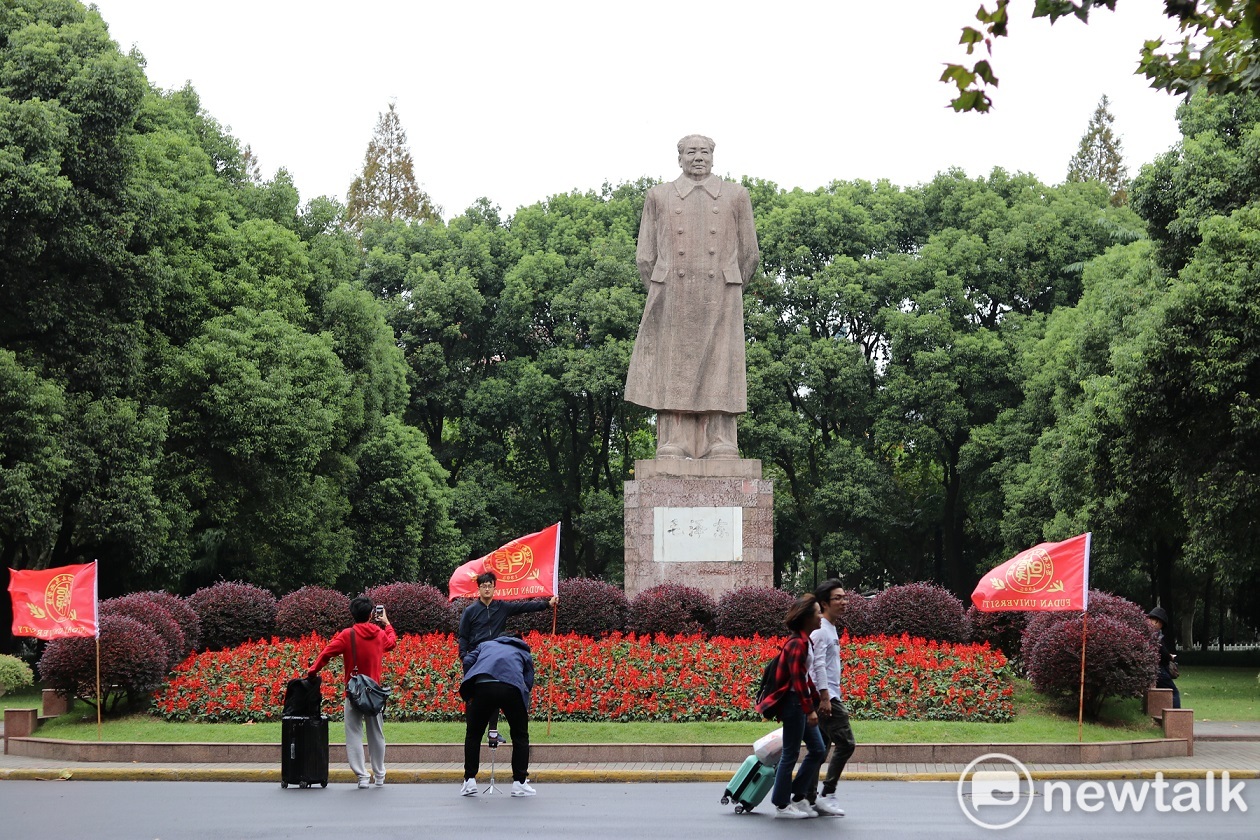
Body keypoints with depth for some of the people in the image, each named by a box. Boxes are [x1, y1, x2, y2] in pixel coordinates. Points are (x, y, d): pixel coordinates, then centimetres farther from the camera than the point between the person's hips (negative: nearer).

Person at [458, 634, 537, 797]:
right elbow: (528, 683, 22)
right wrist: (524, 711, 31)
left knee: (473, 734, 20)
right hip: (512, 689, -1)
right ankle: (520, 783, 16)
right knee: (520, 736, 18)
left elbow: (468, 662, 18)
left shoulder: (486, 645, 36)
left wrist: (468, 696, 24)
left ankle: (469, 780, 19)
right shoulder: (525, 653, 34)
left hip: (482, 686, 1)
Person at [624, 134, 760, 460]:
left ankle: (721, 448, -4)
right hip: (673, 297, 0)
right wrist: (661, 296, 10)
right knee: (673, 374, -5)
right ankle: (673, 447, -6)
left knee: (718, 370, -4)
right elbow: (645, 258, 13)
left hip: (719, 304, 0)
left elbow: (749, 254, 15)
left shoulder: (735, 196, 13)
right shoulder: (658, 197, 13)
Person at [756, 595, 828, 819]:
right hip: (793, 703, -10)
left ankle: (799, 797, 18)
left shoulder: (804, 641, 12)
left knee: (818, 750, 12)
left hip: (802, 703, 10)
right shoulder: (797, 643, -19)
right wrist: (809, 709, -23)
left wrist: (816, 700, 18)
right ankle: (782, 805, 9)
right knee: (791, 754, -1)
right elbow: (798, 679, -23)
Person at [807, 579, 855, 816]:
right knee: (845, 743, -11)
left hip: (829, 696, 10)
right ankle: (828, 795, -10)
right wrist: (825, 697, -23)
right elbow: (819, 664, -20)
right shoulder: (821, 629, -13)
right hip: (825, 697, -10)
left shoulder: (830, 629, 18)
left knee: (821, 747, 11)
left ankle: (808, 797, 13)